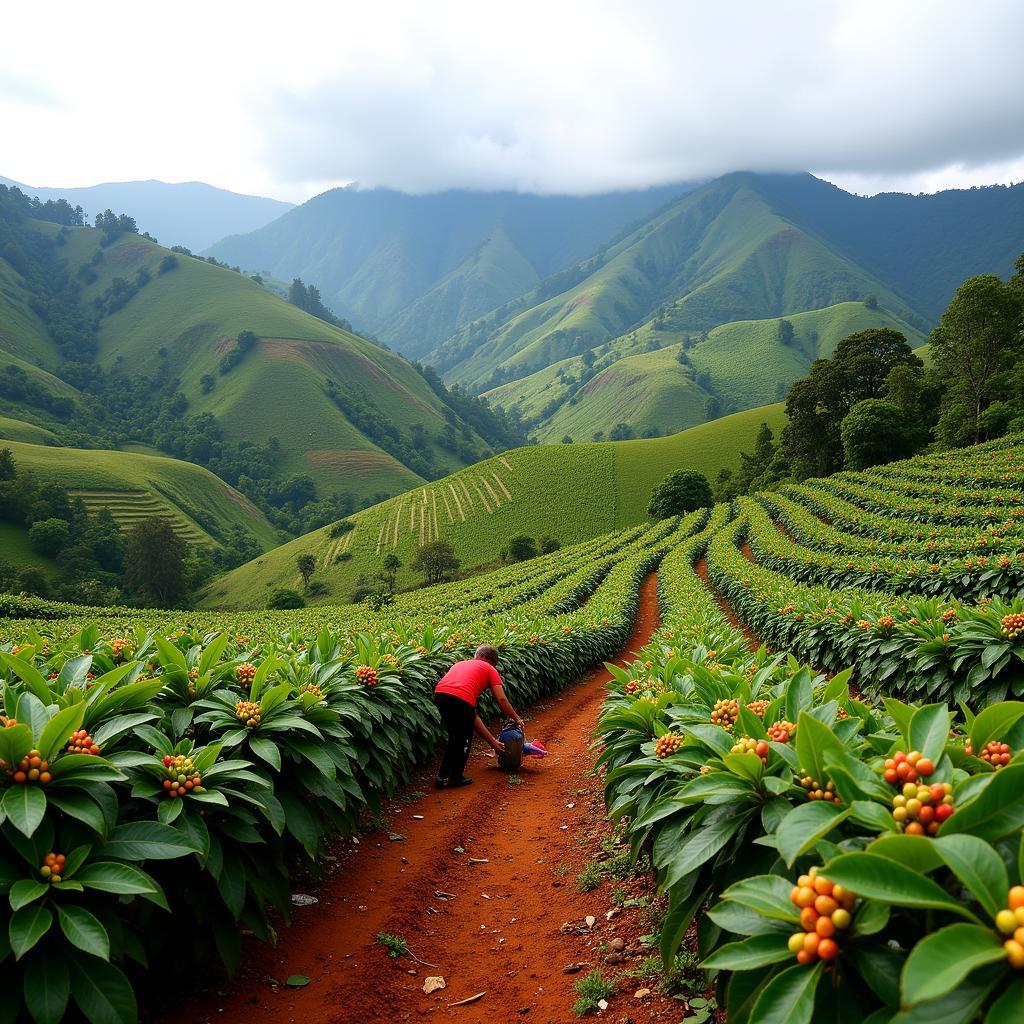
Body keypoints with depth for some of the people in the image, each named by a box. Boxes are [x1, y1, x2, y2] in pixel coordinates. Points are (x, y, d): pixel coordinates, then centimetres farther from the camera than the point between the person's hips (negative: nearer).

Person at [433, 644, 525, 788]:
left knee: (454, 737, 28)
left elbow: (472, 715, 36)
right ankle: (456, 777, 27)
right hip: (462, 699, -5)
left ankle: (443, 777, 30)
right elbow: (501, 700, 11)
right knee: (464, 739, 20)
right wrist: (517, 718, 31)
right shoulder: (490, 669, 24)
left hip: (439, 694, 6)